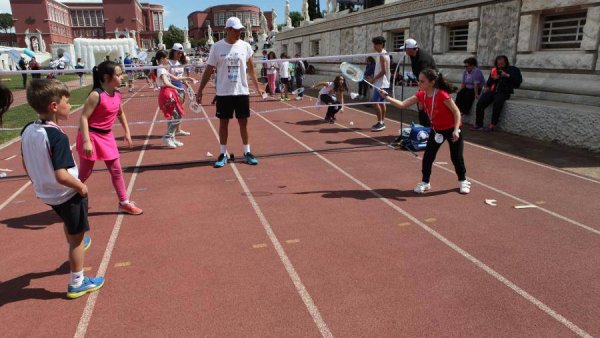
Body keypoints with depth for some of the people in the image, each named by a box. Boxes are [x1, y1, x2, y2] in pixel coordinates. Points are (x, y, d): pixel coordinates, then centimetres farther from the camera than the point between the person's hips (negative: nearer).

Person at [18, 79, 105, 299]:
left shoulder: (27, 131, -5)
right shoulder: (57, 136, -29)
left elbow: (26, 165, 7)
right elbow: (61, 176, -33)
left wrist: (39, 182, 20)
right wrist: (81, 186, -17)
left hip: (45, 193, 8)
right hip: (67, 194, -8)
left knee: (69, 224, 34)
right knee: (77, 235, 8)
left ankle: (76, 246, 62)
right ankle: (77, 283, 20)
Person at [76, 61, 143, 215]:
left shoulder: (117, 94, 2)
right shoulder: (96, 95, -21)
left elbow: (120, 113, 19)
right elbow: (83, 117, -23)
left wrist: (127, 132, 20)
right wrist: (86, 141, -27)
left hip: (107, 136, 7)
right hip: (91, 135, -7)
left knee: (116, 170, 8)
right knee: (85, 172, 5)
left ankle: (124, 203, 18)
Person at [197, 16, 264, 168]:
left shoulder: (245, 46, 2)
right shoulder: (217, 47, -3)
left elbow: (251, 68, 12)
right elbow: (209, 70, 1)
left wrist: (257, 86, 9)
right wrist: (200, 90, -3)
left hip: (242, 92, 1)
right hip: (223, 93, -1)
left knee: (243, 123, 6)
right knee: (223, 123, 6)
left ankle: (247, 153, 18)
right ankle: (223, 154, 17)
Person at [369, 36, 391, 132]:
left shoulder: (382, 55, -15)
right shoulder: (384, 54, 15)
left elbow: (383, 71, -21)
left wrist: (373, 79, -15)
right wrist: (373, 77, 11)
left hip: (381, 84, -10)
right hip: (382, 83, 10)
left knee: (376, 102, -11)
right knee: (381, 102, 12)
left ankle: (380, 123, -9)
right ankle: (382, 122, 18)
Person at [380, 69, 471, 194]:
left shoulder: (442, 95, -28)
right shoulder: (421, 95, -11)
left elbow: (456, 112, -21)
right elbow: (402, 104, -16)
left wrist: (456, 130, -27)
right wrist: (387, 97, -27)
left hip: (452, 129, -5)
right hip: (436, 129, 5)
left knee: (456, 157, 5)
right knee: (427, 156, 0)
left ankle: (463, 181, 28)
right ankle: (425, 182, 16)